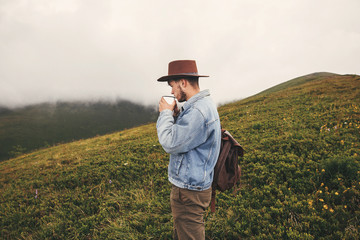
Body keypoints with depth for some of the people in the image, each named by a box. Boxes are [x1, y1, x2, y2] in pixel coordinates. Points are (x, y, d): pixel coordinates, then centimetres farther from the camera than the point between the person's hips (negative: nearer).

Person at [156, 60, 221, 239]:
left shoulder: (198, 111, -24)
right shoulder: (202, 104, 11)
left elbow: (170, 144, -24)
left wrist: (166, 114, -12)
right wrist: (174, 116, 2)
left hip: (188, 192, -11)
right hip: (189, 186, 11)